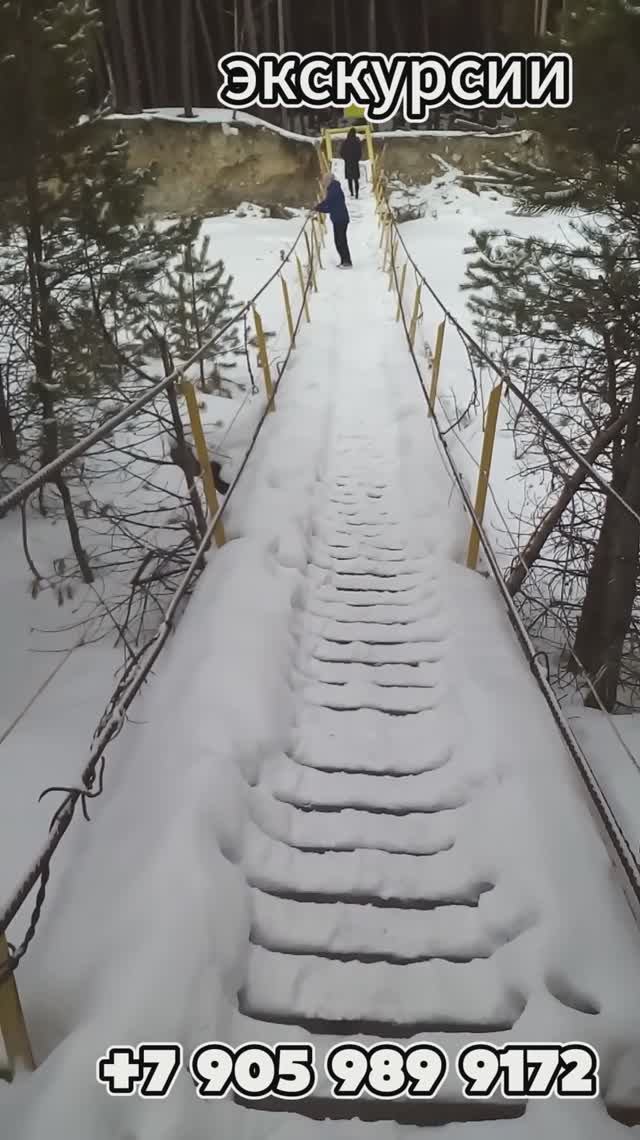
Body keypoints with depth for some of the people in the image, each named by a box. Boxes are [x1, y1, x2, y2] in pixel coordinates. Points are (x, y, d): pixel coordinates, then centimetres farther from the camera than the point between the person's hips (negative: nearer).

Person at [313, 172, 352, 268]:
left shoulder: (335, 188, -12)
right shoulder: (332, 190, 16)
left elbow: (327, 202, -21)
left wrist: (317, 208, -11)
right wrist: (320, 209, 8)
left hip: (341, 219, -10)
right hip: (338, 219, 10)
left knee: (341, 241, -8)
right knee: (338, 241, 12)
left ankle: (347, 262, -5)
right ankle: (344, 261, 18)